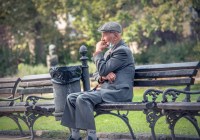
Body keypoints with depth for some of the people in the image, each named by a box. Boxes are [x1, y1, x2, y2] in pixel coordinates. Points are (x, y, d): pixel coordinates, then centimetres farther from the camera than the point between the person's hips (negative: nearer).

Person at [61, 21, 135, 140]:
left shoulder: (123, 51, -9)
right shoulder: (110, 51, 21)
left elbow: (103, 70, -17)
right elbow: (97, 74, 21)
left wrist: (98, 51, -4)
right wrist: (103, 77, -3)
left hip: (118, 92, -10)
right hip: (105, 89, 10)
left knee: (82, 99, -28)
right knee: (71, 98, -3)